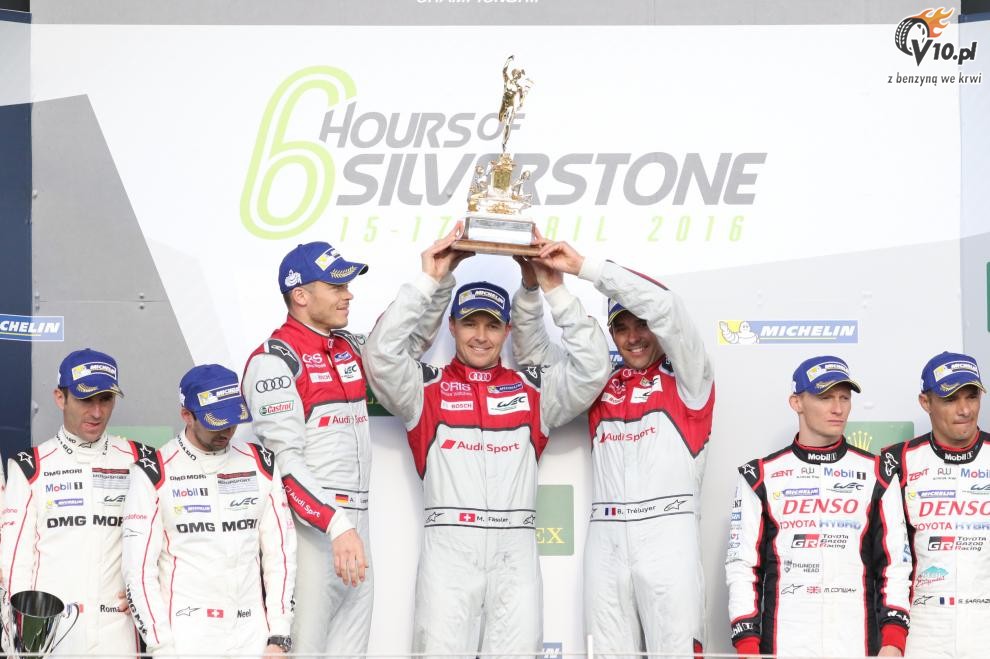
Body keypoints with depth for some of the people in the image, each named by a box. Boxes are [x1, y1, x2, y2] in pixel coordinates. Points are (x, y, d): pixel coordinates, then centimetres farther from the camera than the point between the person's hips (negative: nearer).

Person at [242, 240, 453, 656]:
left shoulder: (350, 348, 15)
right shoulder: (274, 360, -8)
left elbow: (411, 340, 28)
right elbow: (285, 461, -16)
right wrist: (337, 526, -23)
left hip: (356, 521, 8)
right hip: (309, 523, -8)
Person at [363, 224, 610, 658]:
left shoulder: (532, 389, 14)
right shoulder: (428, 388, 9)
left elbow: (592, 367, 4)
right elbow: (381, 354, -6)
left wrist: (555, 291, -3)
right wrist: (428, 281, -8)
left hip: (516, 548, 2)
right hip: (448, 544, -1)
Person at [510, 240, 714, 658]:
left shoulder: (686, 379, 7)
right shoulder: (601, 383, 18)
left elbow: (664, 307, -8)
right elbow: (531, 350, 17)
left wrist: (584, 267, -11)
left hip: (668, 534, -4)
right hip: (605, 540, 4)